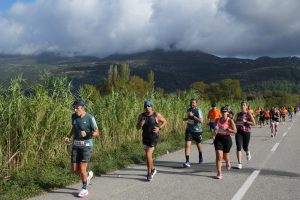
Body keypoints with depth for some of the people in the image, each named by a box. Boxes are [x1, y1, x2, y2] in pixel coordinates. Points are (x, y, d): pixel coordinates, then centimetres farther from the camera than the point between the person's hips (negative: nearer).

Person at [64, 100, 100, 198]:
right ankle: (88, 175, 37)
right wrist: (69, 137, 7)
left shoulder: (90, 118, -14)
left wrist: (87, 134, -29)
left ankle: (84, 189, 15)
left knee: (82, 169, -7)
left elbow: (97, 133, -10)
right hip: (76, 145, 5)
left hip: (86, 146, -5)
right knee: (74, 170, 5)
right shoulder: (74, 116, 3)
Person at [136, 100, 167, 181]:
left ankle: (149, 172, -1)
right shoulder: (141, 116, -2)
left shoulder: (156, 115, -11)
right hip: (145, 137, 5)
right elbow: (137, 127, 4)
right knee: (148, 155, 18)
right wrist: (140, 124, -19)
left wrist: (159, 128, -12)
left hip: (154, 137, -5)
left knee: (148, 155, -16)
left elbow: (165, 121, 2)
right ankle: (153, 169, 41)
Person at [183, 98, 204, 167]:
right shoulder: (188, 110, 5)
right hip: (189, 130, 3)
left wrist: (193, 116, -29)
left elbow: (201, 121, -27)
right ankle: (187, 162, -14)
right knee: (187, 145, -13)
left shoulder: (198, 110, -14)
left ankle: (200, 157, 44)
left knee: (198, 144, 18)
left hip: (197, 131, -3)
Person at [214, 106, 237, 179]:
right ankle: (219, 173, -5)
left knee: (225, 156, 13)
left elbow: (235, 131, -13)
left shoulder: (230, 120, -8)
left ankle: (228, 162, 51)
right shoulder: (218, 120, 4)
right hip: (218, 138, 2)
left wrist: (226, 129, -23)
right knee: (219, 155, -11)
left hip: (227, 139, -2)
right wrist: (216, 129, 0)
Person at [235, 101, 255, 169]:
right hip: (239, 132, 3)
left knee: (245, 147, 9)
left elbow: (254, 123, -9)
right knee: (238, 147, -11)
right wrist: (236, 127, 8)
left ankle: (248, 153, 48)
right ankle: (239, 163, -8)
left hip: (246, 132, -3)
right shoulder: (238, 114, 10)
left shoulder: (248, 114, -4)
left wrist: (245, 121, -18)